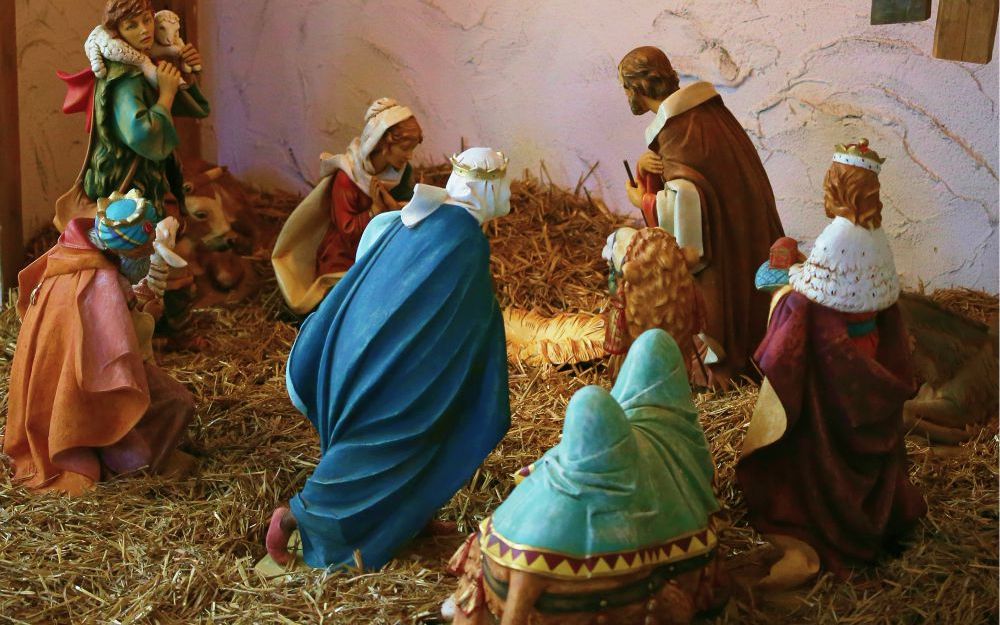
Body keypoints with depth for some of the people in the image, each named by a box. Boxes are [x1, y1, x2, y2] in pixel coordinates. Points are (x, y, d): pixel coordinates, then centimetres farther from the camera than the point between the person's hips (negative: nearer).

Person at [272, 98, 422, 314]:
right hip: (343, 262, -5)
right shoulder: (346, 178, -18)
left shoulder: (402, 172, -2)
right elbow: (348, 230, -17)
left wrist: (391, 203, -23)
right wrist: (376, 208, -29)